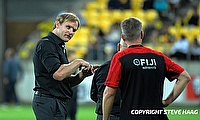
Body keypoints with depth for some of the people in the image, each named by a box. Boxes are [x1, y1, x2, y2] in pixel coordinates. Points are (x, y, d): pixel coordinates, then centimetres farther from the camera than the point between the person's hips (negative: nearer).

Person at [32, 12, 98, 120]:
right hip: (49, 102, -10)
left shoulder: (60, 46, 21)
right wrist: (78, 63, -11)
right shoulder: (46, 44, -10)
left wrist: (82, 75, 3)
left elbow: (67, 81, 22)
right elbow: (58, 74, -24)